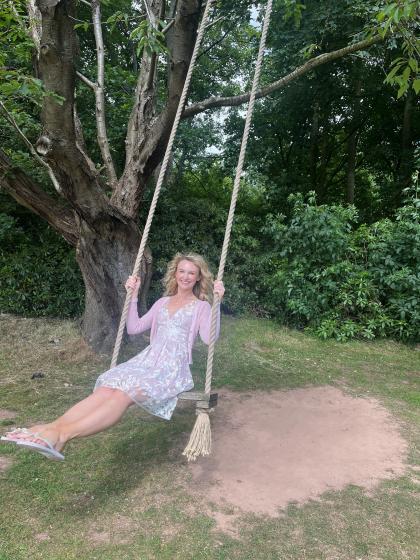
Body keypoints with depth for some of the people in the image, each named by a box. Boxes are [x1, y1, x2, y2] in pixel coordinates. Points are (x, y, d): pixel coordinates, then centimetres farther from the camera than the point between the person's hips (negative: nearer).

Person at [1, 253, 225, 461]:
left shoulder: (201, 306, 9)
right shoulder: (162, 302, 24)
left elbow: (209, 339, -10)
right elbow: (134, 328, 19)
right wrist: (133, 295, 14)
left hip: (174, 366, -5)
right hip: (149, 358, 5)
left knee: (124, 393, -32)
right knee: (107, 388, -26)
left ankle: (63, 434, -48)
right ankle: (52, 427, -44)